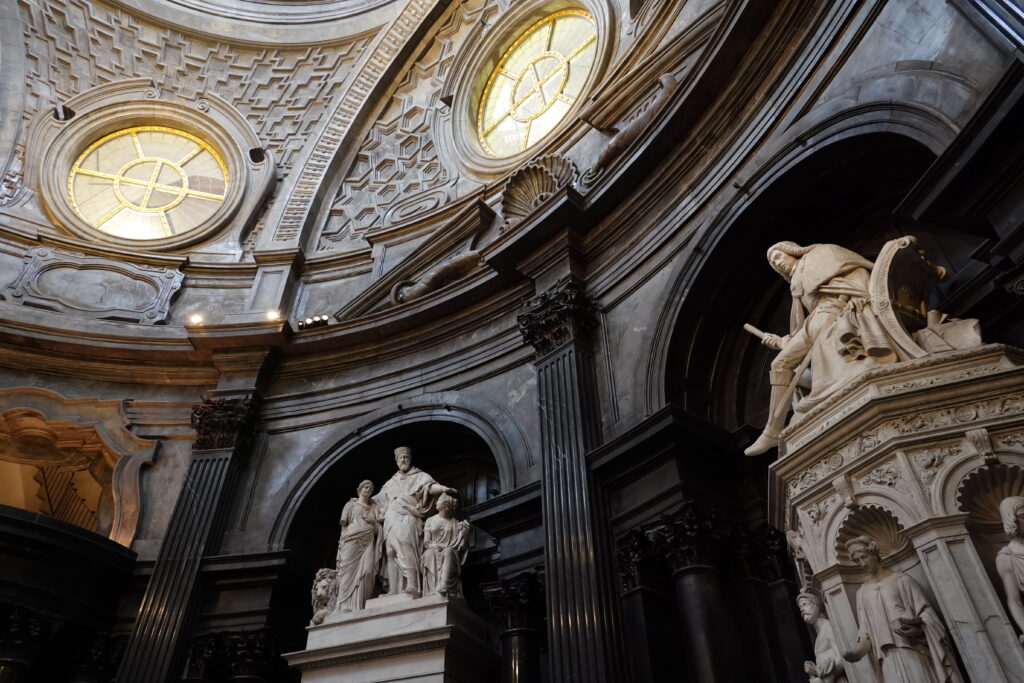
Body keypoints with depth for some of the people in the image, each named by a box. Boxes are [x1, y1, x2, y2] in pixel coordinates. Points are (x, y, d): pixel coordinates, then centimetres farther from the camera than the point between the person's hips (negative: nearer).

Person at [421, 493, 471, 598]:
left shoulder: (455, 523, 16)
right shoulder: (430, 521, 16)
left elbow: (458, 543, 8)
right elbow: (426, 542, 9)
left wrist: (463, 531, -9)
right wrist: (437, 546, -10)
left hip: (449, 552, 0)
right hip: (433, 551, 0)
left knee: (448, 553, -35)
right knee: (430, 554, -34)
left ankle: (443, 589, -50)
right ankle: (434, 591, -44)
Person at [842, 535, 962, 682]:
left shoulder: (901, 579, 4)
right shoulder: (862, 592, 13)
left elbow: (925, 610, 0)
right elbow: (865, 628, 11)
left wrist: (917, 626, -20)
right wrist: (856, 650, -6)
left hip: (912, 649, -3)